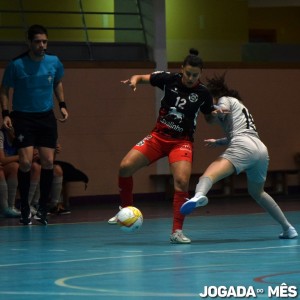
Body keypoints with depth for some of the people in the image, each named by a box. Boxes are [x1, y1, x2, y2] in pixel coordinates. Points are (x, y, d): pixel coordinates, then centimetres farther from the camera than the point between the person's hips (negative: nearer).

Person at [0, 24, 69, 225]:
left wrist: (62, 105, 7)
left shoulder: (54, 63, -2)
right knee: (26, 162, -13)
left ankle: (43, 209, 9)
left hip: (46, 117, 3)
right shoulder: (16, 65, -11)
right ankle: (25, 209, 3)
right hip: (23, 118, -3)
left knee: (48, 162, -3)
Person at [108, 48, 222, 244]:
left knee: (182, 182, -24)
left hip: (182, 141, -2)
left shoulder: (203, 94, -5)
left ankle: (177, 231, -13)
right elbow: (142, 78, 5)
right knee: (125, 167, -10)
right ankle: (126, 211, 13)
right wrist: (134, 80, -18)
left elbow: (210, 117, 11)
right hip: (159, 136, 2)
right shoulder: (169, 79, -5)